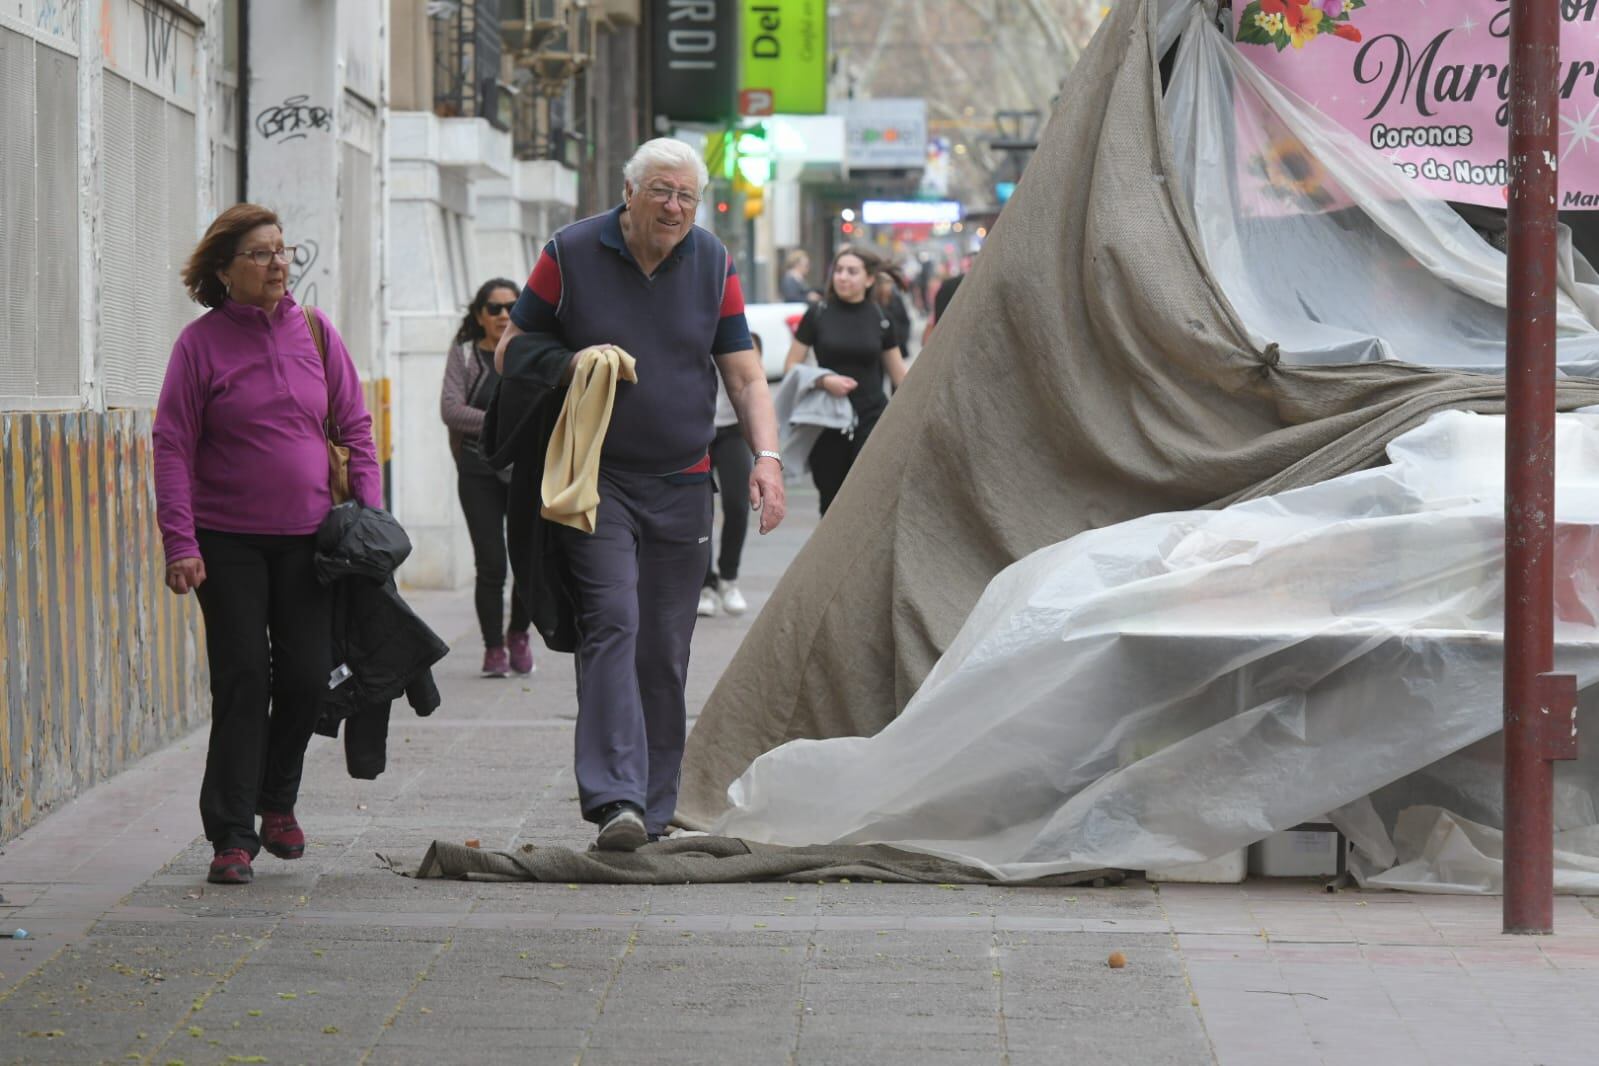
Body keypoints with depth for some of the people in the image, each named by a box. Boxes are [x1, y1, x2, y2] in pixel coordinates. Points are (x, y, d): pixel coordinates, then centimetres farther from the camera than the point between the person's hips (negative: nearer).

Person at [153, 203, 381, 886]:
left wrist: (370, 511, 0)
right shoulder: (201, 342, -4)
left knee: (307, 676, 3)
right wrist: (179, 543, -13)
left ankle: (278, 798, 28)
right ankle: (232, 835, -1)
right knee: (243, 678, -6)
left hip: (308, 536, 3)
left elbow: (353, 426, 10)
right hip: (228, 541, -3)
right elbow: (173, 445, -6)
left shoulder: (314, 331, 5)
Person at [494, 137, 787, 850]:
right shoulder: (570, 255, -3)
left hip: (681, 485, 3)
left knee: (665, 651, 5)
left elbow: (743, 373, 7)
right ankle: (615, 798, -26)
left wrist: (766, 456, -7)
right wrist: (569, 364, -16)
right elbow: (510, 353, 4)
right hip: (593, 479, -3)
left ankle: (653, 811, 13)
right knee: (611, 625, -18)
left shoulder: (712, 265, 6)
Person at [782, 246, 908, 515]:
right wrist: (824, 380, -16)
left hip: (872, 419, -1)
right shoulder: (818, 315, 0)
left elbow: (898, 372, 12)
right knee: (831, 501, 10)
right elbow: (791, 366, 1)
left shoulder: (879, 319, 3)